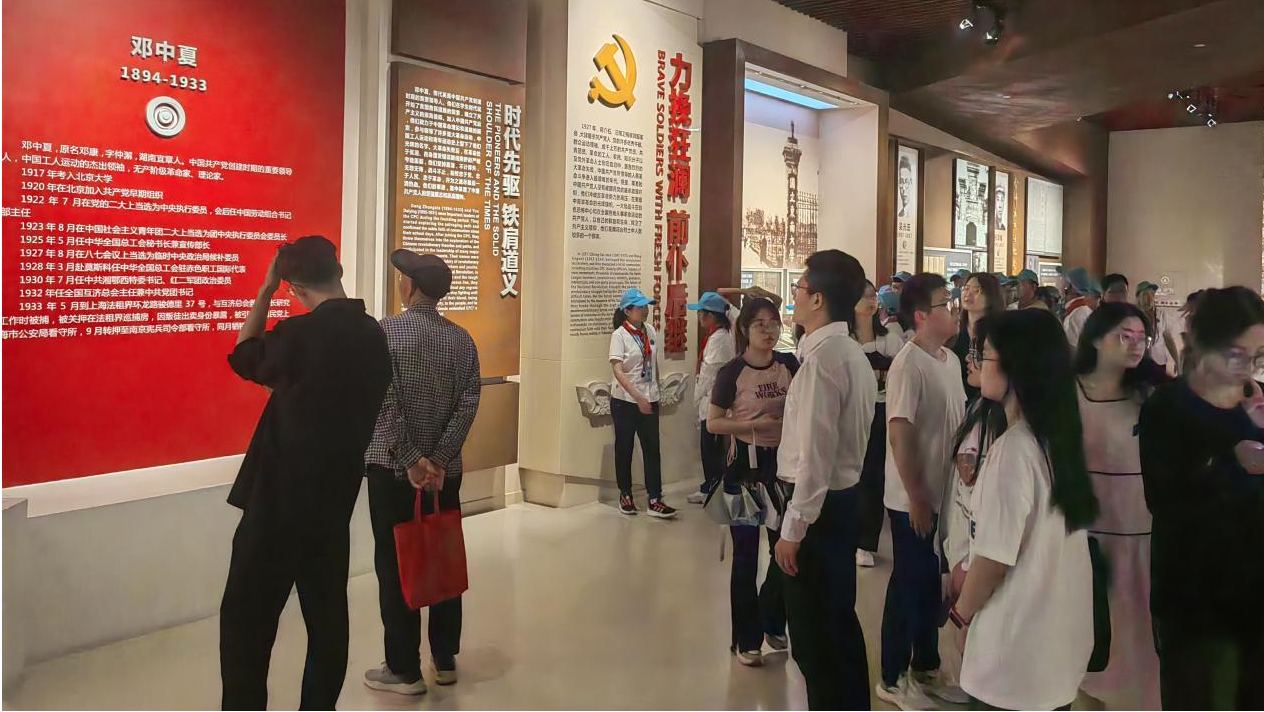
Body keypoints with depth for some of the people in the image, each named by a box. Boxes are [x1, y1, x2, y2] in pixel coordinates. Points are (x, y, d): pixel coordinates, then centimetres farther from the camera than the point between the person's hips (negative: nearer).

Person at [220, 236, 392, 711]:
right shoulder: (373, 335, 2)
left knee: (246, 618, 6)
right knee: (327, 614, 14)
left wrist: (265, 290, 6)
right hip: (336, 494, 7)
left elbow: (245, 357, 3)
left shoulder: (299, 334, -17)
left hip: (281, 498, -6)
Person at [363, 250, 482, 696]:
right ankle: (445, 660, 23)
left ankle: (404, 670, 12)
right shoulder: (463, 340, 3)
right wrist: (438, 460, -9)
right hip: (446, 470, 4)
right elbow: (469, 404, -5)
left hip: (393, 468, -4)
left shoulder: (387, 331, -9)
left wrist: (411, 460, -15)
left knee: (395, 568, 4)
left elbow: (385, 403, -18)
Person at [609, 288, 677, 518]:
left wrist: (655, 392, 14)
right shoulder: (619, 335, -13)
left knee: (652, 449, 2)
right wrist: (638, 398, -29)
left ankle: (655, 500, 4)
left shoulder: (650, 331, 4)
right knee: (624, 448, 9)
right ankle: (625, 495, 24)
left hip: (649, 400, 5)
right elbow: (618, 372, -21)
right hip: (625, 400, -5)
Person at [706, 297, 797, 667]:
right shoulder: (732, 371, -9)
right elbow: (713, 422, -9)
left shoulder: (789, 365, 2)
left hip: (783, 463, 4)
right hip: (745, 465, -4)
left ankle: (772, 622, 35)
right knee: (746, 554, 3)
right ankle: (746, 640, 18)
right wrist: (753, 424, -20)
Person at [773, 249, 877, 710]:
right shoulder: (852, 352, 12)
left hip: (819, 504, -10)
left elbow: (815, 451, -23)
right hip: (843, 497, 10)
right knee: (839, 621, 21)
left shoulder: (822, 356, -20)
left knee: (813, 632, 3)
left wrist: (793, 529, -19)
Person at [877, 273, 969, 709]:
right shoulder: (908, 365, -19)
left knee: (932, 583, 18)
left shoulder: (951, 359, 6)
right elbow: (899, 435, -21)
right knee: (908, 584, 4)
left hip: (945, 494, 8)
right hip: (914, 499, -7)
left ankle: (926, 668, 34)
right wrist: (916, 498, -19)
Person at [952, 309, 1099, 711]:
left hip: (1019, 642, -7)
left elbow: (995, 558, -21)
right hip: (1060, 629, 7)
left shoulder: (1014, 448, -24)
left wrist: (961, 613, -4)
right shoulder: (1060, 435, 2)